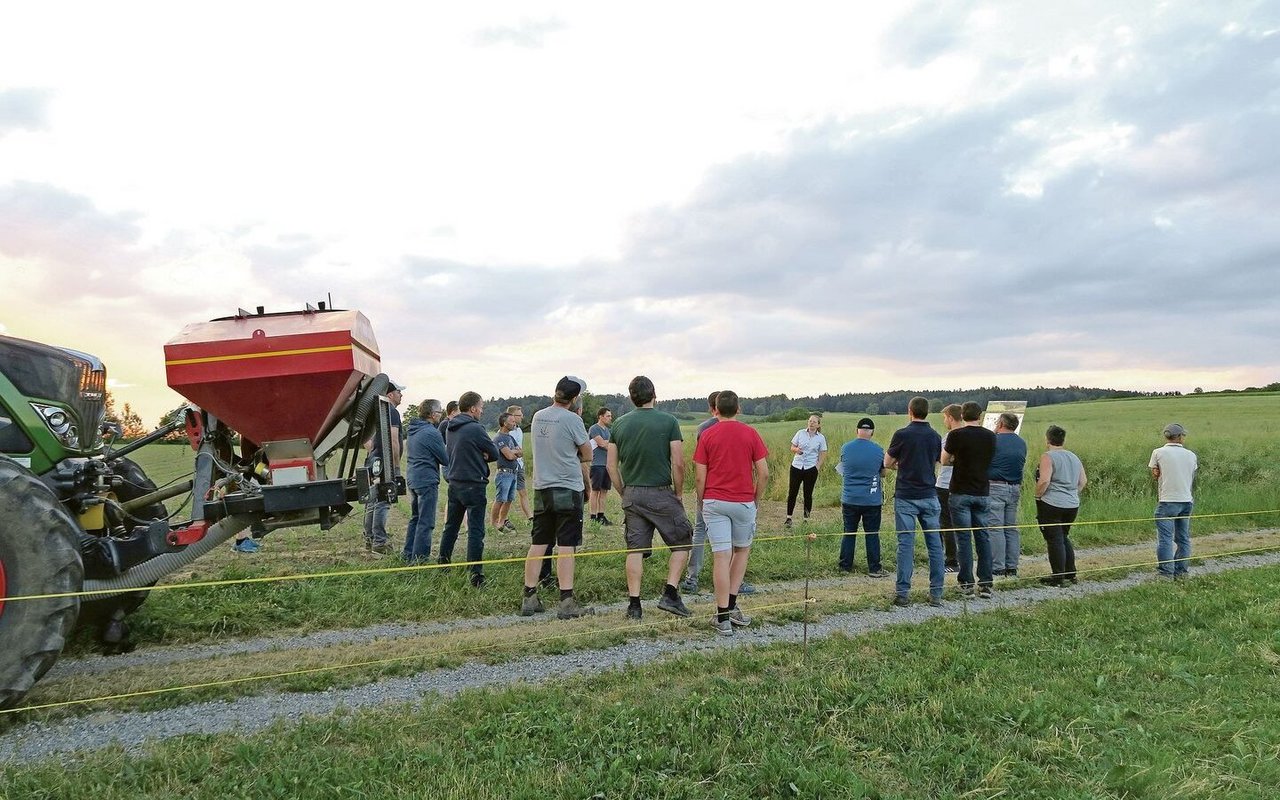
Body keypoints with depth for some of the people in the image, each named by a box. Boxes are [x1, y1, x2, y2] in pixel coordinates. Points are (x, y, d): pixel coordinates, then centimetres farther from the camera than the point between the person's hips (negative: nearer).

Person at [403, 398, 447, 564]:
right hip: (427, 481, -9)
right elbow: (446, 460, -11)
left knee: (415, 519, 19)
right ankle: (419, 560, -3)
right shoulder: (431, 433, -16)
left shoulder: (413, 430, 11)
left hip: (412, 479, 9)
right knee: (426, 523, -4)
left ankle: (408, 556, 25)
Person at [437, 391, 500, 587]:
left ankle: (443, 564, 30)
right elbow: (494, 454, -10)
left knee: (451, 526, 19)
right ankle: (476, 574, -6)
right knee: (475, 530, -5)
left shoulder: (450, 428, 8)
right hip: (473, 485, -7)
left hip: (454, 483, 8)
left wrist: (480, 455, 0)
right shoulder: (475, 428, -16)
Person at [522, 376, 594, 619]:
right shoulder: (572, 419, -12)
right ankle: (566, 602, 0)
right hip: (568, 489, -6)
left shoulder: (538, 417, 7)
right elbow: (587, 456, -3)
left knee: (538, 544, 11)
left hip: (541, 489, 6)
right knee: (566, 546, -2)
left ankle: (529, 599, 14)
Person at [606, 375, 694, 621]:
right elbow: (678, 464, -11)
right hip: (660, 493, -4)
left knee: (635, 549, 9)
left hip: (631, 495, 4)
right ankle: (670, 594, 3)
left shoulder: (620, 424, 5)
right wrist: (678, 494, 2)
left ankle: (634, 605, 9)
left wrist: (624, 493, 14)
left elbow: (611, 466, 5)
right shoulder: (668, 421, -7)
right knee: (682, 542, 11)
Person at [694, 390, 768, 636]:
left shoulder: (707, 436, 0)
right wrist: (757, 499, 11)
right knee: (742, 550, 20)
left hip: (714, 502, 0)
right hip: (744, 502, 0)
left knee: (721, 557, -1)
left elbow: (699, 477, -3)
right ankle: (731, 605, 16)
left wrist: (701, 502, 11)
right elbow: (763, 473, -2)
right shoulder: (750, 434, 1)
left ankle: (723, 618, 2)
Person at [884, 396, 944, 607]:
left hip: (906, 497, -3)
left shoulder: (902, 434, -8)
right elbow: (935, 465, 16)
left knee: (906, 544, 0)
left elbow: (888, 463, 1)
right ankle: (936, 593, 9)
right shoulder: (935, 436, 5)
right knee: (934, 544, 7)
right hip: (929, 496, 3)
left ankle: (902, 593, 2)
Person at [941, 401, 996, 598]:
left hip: (961, 493, -3)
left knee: (963, 538, 2)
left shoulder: (956, 435, -9)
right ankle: (986, 583, 7)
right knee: (983, 537, 9)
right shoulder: (990, 436, 3)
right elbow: (990, 461, 15)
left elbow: (944, 461, 1)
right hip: (983, 492, 4)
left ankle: (967, 582, 4)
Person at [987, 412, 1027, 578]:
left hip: (995, 487, -6)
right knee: (1011, 528, 11)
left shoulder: (994, 440, -10)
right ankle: (1012, 567, 13)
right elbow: (1022, 465, 18)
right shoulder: (1022, 443, 10)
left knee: (995, 528, -4)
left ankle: (997, 568, -5)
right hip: (1015, 488, 6)